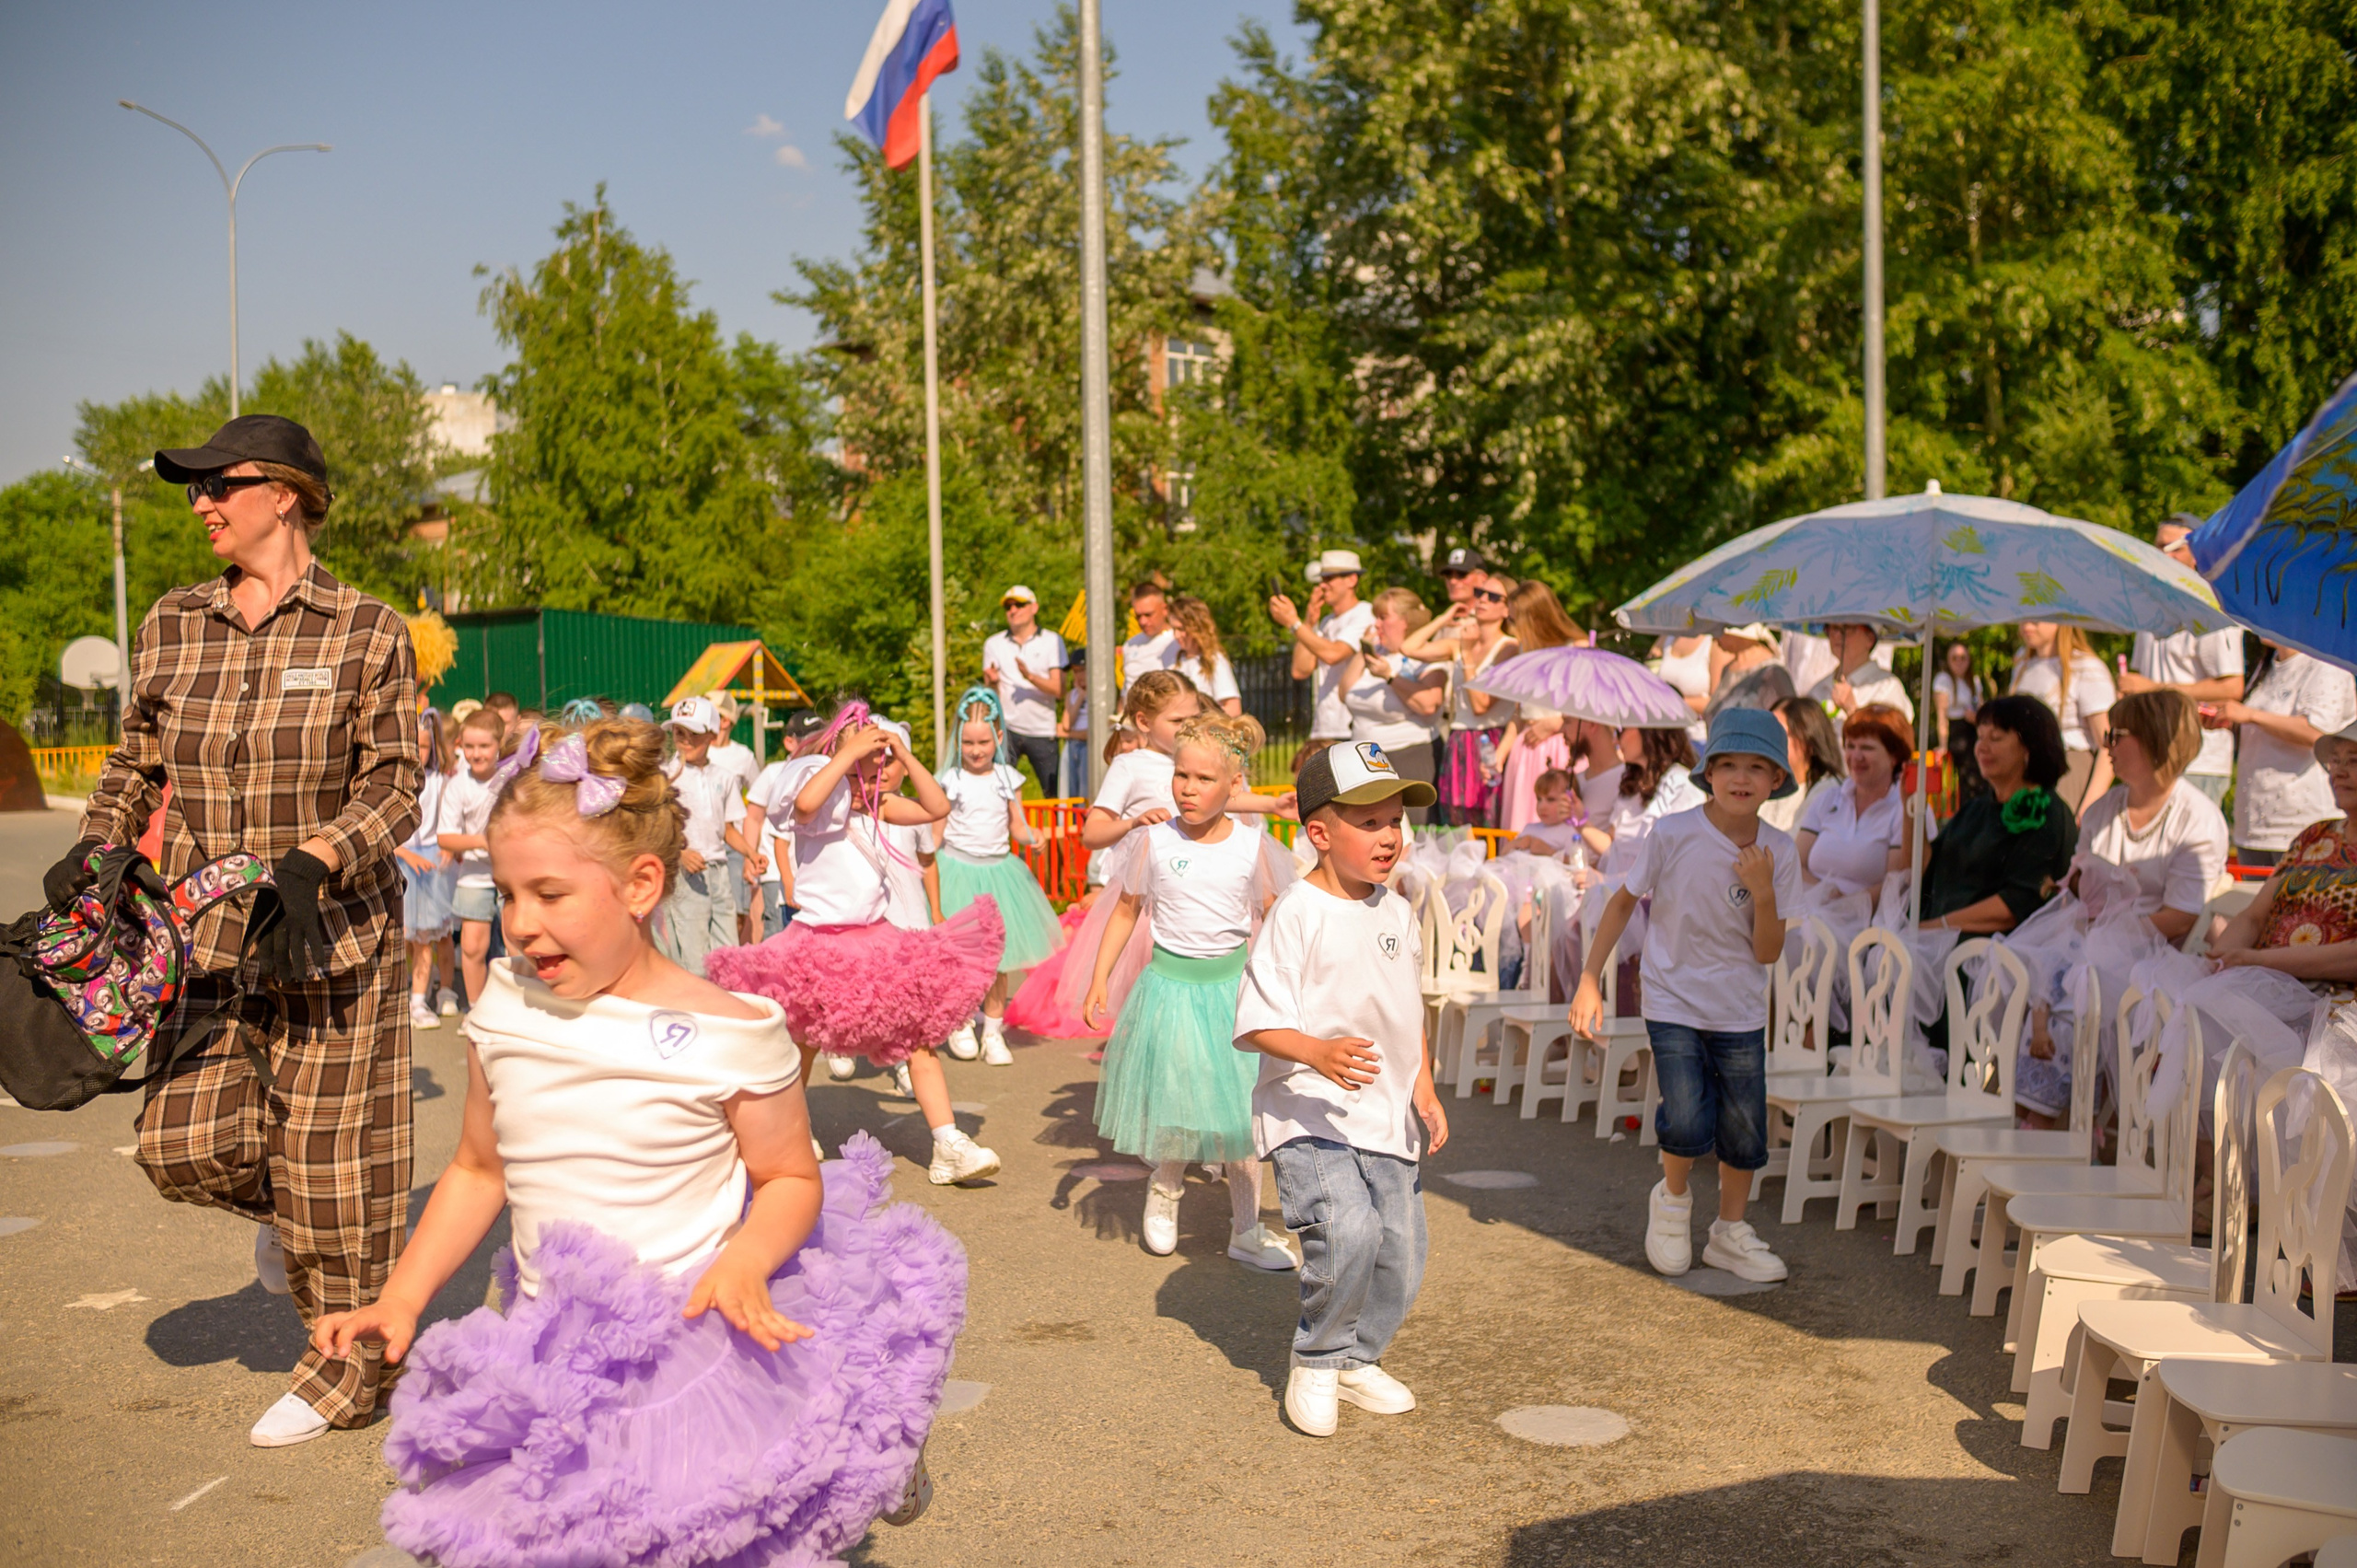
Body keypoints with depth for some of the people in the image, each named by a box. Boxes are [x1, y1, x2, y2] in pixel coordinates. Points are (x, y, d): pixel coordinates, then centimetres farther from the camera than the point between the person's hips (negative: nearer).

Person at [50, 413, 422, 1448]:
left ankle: (348, 1362, 21)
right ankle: (277, 1208, 29)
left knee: (329, 1158, 1)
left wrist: (311, 862, -24)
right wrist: (94, 846, -3)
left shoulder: (366, 632, -5)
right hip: (204, 932, 4)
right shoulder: (172, 626, 7)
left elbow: (394, 787, -8)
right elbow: (135, 762, 16)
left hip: (331, 931, -4)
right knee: (185, 1145, -6)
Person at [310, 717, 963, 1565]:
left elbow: (791, 1178, -3)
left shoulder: (730, 1033, -13)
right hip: (546, 1356, 5)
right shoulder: (504, 1009, 2)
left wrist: (745, 1259, -23)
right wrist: (401, 1298, 6)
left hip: (695, 1345, -5)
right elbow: (478, 1170, 14)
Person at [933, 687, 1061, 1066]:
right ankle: (959, 1025, 21)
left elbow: (1016, 827, 5)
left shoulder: (1008, 779, 2)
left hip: (998, 870, 2)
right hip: (957, 870, -2)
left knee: (999, 955, 5)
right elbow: (935, 835, 1)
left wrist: (1031, 835, -16)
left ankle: (993, 1030, 19)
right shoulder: (949, 782, -4)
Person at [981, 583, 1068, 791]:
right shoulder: (993, 644, 10)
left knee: (1054, 792, -1)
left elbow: (1059, 691, -4)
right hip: (1006, 728, 1)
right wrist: (993, 682, -14)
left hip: (1043, 732, -1)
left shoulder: (1052, 641, 5)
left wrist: (1030, 676, -19)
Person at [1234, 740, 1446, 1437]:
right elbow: (1257, 1023, -17)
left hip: (1387, 1118, 7)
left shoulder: (1398, 914, 10)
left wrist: (1424, 1090, 13)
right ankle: (1316, 1361, 0)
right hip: (1311, 1114, -7)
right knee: (1348, 1230, -25)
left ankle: (1357, 1359, 34)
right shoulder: (1297, 914, -14)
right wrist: (1320, 1054, -33)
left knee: (1401, 1253, 8)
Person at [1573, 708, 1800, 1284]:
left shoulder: (1779, 853, -7)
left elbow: (1767, 952, -5)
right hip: (1673, 1003, -3)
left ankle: (1730, 1232, 32)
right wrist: (1590, 980, -2)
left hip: (1740, 1014, 3)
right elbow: (1624, 902, 0)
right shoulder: (1672, 835, -14)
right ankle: (1672, 1199, 16)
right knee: (1688, 1124, -16)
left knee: (1745, 1133, 7)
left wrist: (1763, 892, -22)